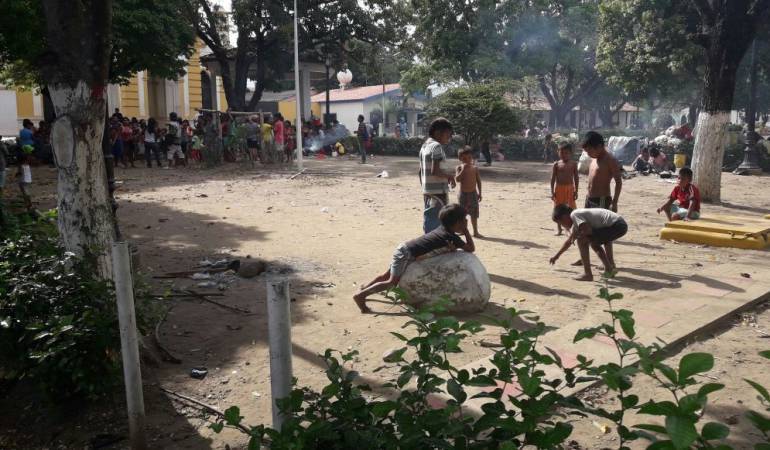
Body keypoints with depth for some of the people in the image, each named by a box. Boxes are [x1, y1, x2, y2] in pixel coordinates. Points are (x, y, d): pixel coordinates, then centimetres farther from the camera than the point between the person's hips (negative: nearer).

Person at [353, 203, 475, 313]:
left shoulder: (443, 229, 10)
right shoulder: (452, 237, -13)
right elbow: (471, 249, -9)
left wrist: (450, 248, -1)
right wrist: (466, 231, -3)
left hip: (404, 248, 9)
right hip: (407, 255, -9)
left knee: (388, 274, 23)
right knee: (392, 282, -9)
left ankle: (365, 288, 35)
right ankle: (361, 295, -11)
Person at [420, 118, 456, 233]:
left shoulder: (424, 146, 14)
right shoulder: (436, 146, -13)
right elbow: (434, 171, -23)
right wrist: (450, 176, -8)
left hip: (427, 193, 9)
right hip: (438, 193, -9)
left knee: (429, 226, 14)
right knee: (436, 228, -7)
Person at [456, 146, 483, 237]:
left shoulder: (475, 168, 2)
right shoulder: (459, 168, -4)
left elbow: (478, 181, 6)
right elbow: (457, 179, -16)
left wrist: (479, 193, 3)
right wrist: (463, 170, -23)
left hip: (473, 194, 1)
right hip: (463, 194, -1)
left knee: (474, 214, 5)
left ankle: (475, 232, 13)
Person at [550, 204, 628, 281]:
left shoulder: (574, 215, -7)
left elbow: (588, 230, -21)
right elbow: (569, 241, 35)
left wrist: (576, 235, -1)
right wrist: (556, 256, 43)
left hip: (616, 226, -10)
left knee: (581, 240, -8)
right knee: (594, 243, 32)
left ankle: (588, 275, -5)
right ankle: (610, 269, 32)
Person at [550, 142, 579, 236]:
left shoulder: (573, 164, 0)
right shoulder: (556, 164, 0)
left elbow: (576, 178, 3)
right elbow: (553, 178, 1)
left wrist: (576, 191, -2)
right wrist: (552, 191, -4)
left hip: (570, 188, 0)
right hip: (559, 188, 0)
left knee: (571, 208, 1)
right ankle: (558, 228, 19)